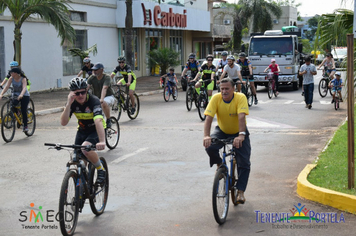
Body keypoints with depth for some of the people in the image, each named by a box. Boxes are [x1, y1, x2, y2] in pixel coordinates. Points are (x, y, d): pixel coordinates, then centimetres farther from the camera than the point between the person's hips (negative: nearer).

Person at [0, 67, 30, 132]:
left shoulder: (23, 79, -21)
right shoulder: (11, 78, -10)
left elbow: (24, 88, -36)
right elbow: (6, 86, -18)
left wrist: (21, 95, -55)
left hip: (24, 96, -4)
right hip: (15, 95, 4)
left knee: (23, 111, -12)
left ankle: (25, 126, 0)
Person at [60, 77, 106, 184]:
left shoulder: (93, 100, -28)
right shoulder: (72, 103, -14)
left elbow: (98, 121, -44)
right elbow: (63, 122, -24)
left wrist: (102, 141, -57)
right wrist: (68, 104, -36)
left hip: (96, 130, -5)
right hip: (82, 130, 5)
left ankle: (101, 170, -9)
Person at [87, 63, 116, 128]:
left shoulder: (107, 77, -19)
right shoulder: (91, 78, -7)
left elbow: (104, 88, -35)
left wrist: (101, 99, -52)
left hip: (108, 97, -5)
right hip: (97, 98, 5)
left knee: (104, 103, -39)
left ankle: (108, 120, -18)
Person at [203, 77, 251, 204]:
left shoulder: (240, 98, -24)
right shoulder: (216, 98, -19)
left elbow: (241, 117, -37)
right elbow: (208, 118, -27)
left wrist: (241, 135, -52)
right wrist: (206, 136, -43)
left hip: (238, 132, -1)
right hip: (222, 131, 2)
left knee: (244, 162, -13)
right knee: (209, 147, -27)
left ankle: (240, 191, -2)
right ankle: (219, 165, 4)